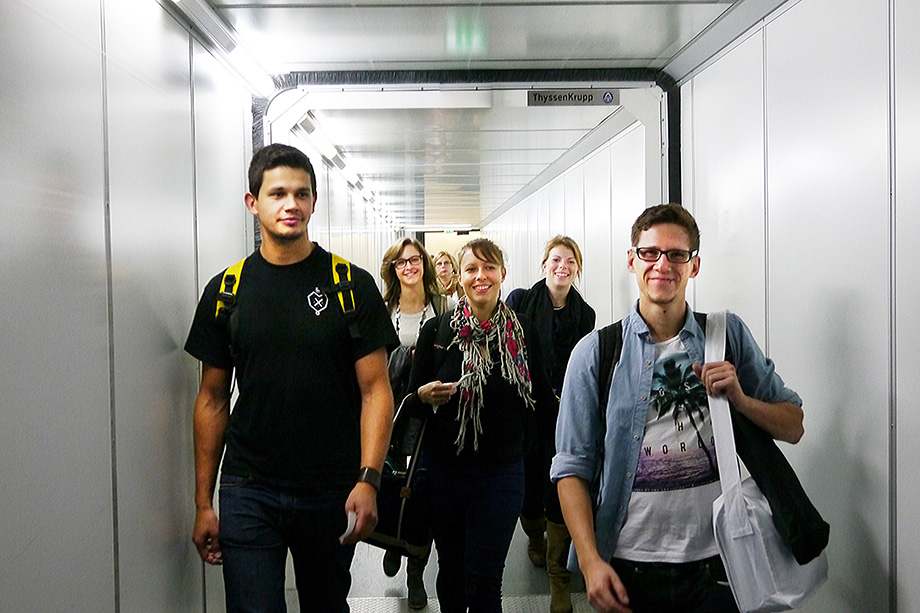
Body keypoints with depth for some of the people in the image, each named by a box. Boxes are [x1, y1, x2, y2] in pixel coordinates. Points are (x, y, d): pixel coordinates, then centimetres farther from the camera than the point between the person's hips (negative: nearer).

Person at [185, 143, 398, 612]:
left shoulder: (353, 286, -3)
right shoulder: (226, 291, 3)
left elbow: (375, 390, -5)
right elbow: (213, 400, 7)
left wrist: (368, 480, -17)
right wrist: (203, 502, 4)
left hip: (332, 491, 0)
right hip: (247, 490, 0)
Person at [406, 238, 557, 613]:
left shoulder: (523, 332, 0)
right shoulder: (437, 331, -1)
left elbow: (542, 399, 10)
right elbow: (412, 398, 4)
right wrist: (426, 396, -17)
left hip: (502, 470, 0)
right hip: (444, 469, 1)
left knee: (484, 580, 0)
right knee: (451, 571, 13)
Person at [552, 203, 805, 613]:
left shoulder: (728, 335, 3)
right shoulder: (594, 353, -2)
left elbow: (793, 427, 7)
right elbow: (572, 468, -3)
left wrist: (740, 399, -12)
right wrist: (591, 562, -12)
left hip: (714, 564, 1)